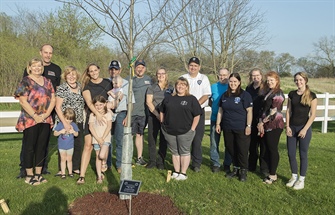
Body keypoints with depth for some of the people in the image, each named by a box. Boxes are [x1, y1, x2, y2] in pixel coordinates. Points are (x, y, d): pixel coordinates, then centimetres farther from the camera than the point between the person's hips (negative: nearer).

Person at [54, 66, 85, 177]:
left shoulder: (79, 87, 7)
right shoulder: (61, 88, -10)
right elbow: (58, 107, -12)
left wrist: (82, 118, 11)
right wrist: (65, 123, -20)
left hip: (78, 122, 5)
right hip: (65, 122, -5)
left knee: (78, 145, 9)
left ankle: (76, 168, 23)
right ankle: (61, 170, 17)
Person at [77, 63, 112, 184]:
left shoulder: (107, 83, 8)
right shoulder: (87, 86, 3)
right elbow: (89, 102, -13)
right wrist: (97, 114, -27)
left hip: (105, 117, 2)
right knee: (88, 145, -9)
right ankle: (82, 176, -9)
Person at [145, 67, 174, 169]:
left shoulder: (171, 88, 9)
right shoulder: (151, 88, 8)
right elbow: (148, 102, 0)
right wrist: (157, 114, -10)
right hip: (153, 116, 0)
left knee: (164, 140, 3)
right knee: (152, 138, 0)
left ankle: (161, 161, 12)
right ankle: (152, 161, 10)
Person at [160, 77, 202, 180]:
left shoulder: (191, 99, -2)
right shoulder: (168, 98, 9)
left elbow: (197, 115, -4)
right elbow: (162, 111, 19)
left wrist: (192, 129, -8)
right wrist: (163, 123, 10)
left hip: (185, 132, -3)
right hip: (169, 131, 4)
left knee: (184, 152, 3)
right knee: (174, 152, 12)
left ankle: (183, 173, 12)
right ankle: (176, 172, 22)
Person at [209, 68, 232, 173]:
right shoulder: (213, 87, 7)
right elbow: (209, 101, 16)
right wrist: (214, 106, 1)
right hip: (215, 118, 1)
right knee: (214, 142, 3)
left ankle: (227, 164, 18)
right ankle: (215, 163, 15)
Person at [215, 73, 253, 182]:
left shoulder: (245, 95, -5)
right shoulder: (225, 95, 11)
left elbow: (249, 111, -8)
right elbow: (220, 110, 16)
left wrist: (248, 126, -13)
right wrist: (218, 124, 12)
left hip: (241, 129, -5)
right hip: (227, 128, 5)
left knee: (242, 150, -1)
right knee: (231, 149, 10)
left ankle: (243, 171, 13)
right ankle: (236, 168, 26)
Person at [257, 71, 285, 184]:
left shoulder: (278, 94, -10)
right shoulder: (267, 92, 15)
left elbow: (273, 111, -15)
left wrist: (262, 122, -9)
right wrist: (260, 123, 1)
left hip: (274, 125, -8)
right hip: (265, 126, 8)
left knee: (272, 149, -1)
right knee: (266, 150, 10)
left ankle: (273, 175, 9)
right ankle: (271, 172, 22)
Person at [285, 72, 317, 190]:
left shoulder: (311, 95, -5)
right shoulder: (291, 94, 6)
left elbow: (313, 114, -7)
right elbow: (288, 111, 8)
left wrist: (305, 129, -12)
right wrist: (287, 126, -1)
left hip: (304, 128, -4)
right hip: (292, 127, 4)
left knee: (303, 154, 4)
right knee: (291, 154, 6)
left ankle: (301, 179, 15)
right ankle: (294, 177, 23)